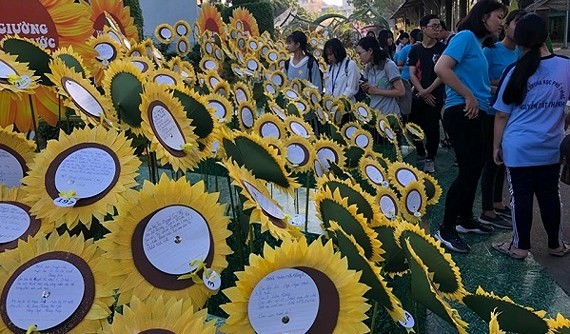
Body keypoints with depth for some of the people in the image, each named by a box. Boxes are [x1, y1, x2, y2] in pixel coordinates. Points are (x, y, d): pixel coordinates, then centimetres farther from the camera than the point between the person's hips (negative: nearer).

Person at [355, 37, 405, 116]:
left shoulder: (389, 65, -13)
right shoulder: (368, 67, 6)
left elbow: (401, 92, -17)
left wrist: (377, 91, -19)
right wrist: (365, 89, -5)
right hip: (373, 112, 6)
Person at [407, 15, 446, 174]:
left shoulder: (442, 49, -1)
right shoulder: (415, 50, 6)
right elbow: (412, 74, 1)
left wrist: (428, 91, -11)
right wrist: (422, 92, -9)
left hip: (435, 95, -3)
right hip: (419, 95, 3)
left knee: (432, 127, -1)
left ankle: (430, 159, 10)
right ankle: (420, 153, 29)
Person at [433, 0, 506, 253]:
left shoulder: (478, 44, 17)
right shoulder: (466, 36, -10)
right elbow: (441, 68, -23)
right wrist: (469, 97, -18)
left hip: (473, 114, 10)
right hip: (461, 112, -10)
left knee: (474, 167, 15)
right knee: (468, 170, -8)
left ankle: (465, 219, 30)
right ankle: (446, 230, 2)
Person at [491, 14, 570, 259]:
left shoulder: (516, 71, -9)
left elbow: (501, 115, -6)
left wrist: (496, 145, 4)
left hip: (519, 148, -3)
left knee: (521, 197, 6)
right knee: (550, 196, 15)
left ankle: (520, 247, 17)